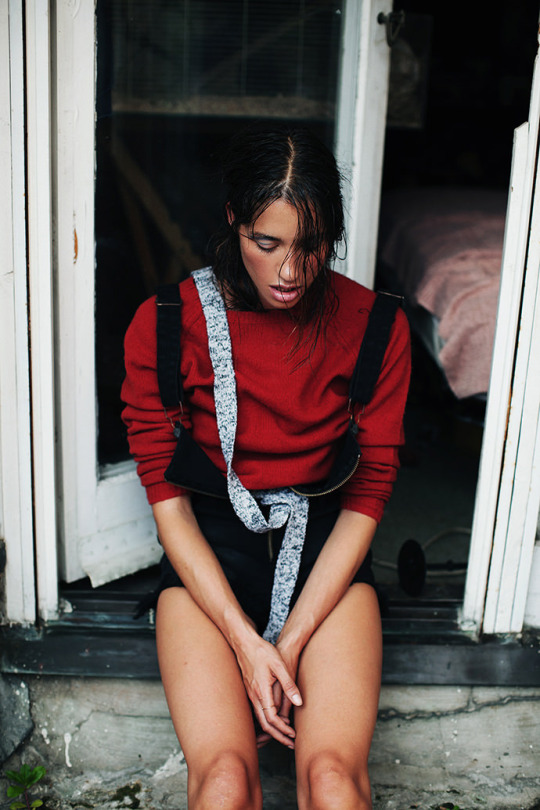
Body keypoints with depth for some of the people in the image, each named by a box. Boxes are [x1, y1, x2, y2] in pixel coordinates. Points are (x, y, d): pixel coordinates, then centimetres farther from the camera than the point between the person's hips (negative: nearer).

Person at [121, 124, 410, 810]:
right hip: (210, 550, 0)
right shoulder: (163, 326, -7)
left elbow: (368, 494, -3)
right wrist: (245, 641, -14)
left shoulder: (373, 327, -5)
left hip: (325, 546, 1)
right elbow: (168, 500, -6)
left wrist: (291, 644, -11)